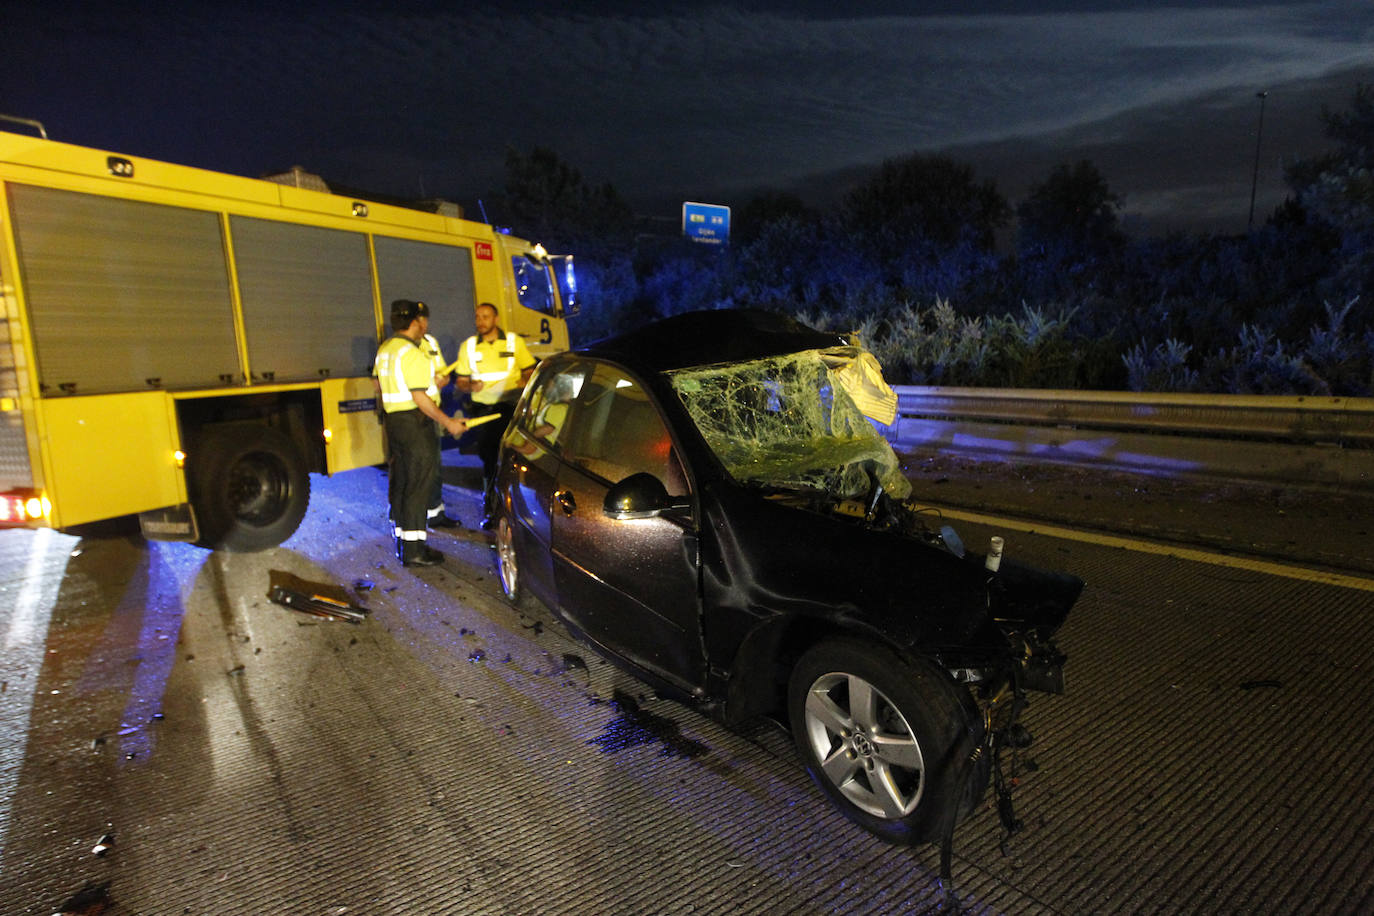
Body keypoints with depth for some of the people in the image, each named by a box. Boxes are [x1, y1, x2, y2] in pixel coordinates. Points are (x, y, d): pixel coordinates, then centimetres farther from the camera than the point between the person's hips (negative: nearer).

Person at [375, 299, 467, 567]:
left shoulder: (385, 348, 12)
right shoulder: (411, 353, -18)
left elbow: (379, 382, 24)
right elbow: (420, 399, -22)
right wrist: (448, 422, -16)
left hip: (394, 421, 10)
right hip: (415, 422, -10)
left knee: (400, 483, 16)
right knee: (419, 486, -5)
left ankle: (403, 540, 26)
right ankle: (414, 550, -2)